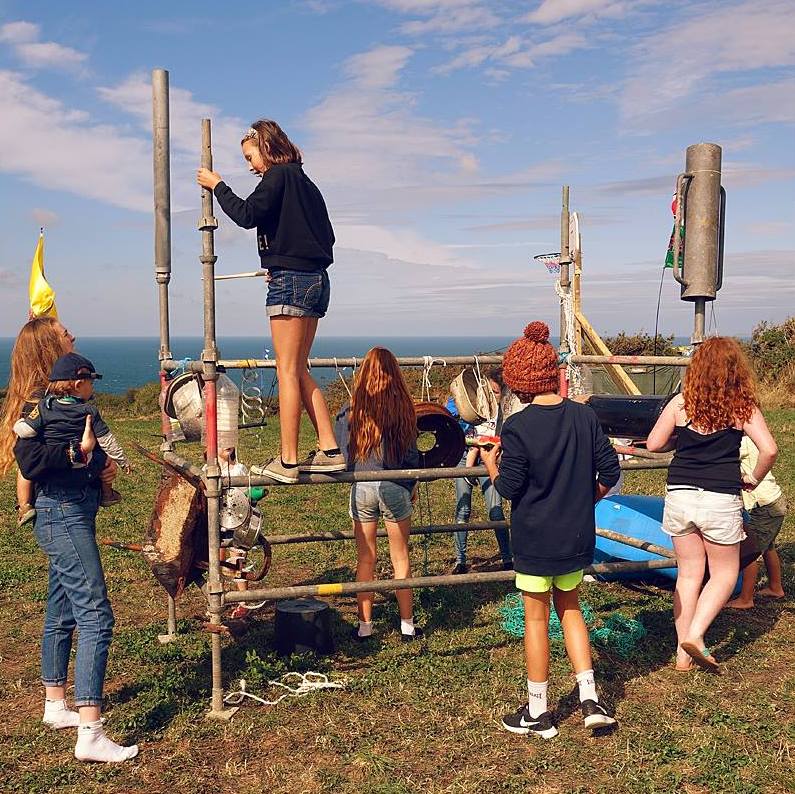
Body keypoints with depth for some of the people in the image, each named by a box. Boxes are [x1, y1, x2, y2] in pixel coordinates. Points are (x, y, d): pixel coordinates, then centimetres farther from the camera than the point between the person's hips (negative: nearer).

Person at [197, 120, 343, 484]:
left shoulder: (279, 175, -4)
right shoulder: (305, 182, 21)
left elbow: (246, 215, -15)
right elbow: (326, 237, 22)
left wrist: (217, 186, 0)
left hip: (291, 280, -9)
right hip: (316, 279, 9)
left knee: (287, 371, -8)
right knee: (299, 371, 11)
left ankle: (287, 461, -7)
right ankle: (329, 450, 8)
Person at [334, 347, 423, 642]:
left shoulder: (350, 410, -5)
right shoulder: (402, 408, -6)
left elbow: (343, 453, 1)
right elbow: (411, 452, 2)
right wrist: (412, 484, 17)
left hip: (361, 488, 1)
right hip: (395, 488, 0)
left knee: (365, 560, 11)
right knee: (401, 559, 11)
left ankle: (365, 626, 18)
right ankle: (407, 625, 19)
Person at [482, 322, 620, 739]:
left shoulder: (517, 427, -17)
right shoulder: (585, 416, -4)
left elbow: (509, 488, -14)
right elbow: (609, 472, 2)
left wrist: (491, 465, 5)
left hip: (535, 540, -4)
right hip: (577, 536, 4)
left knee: (536, 619, 8)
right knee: (570, 609, 21)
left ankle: (537, 713, 20)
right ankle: (590, 699, 18)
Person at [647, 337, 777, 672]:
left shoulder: (681, 403, 0)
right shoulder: (743, 407, -4)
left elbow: (653, 444, 3)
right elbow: (769, 450, -13)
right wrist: (754, 479, 4)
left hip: (679, 495, 3)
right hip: (721, 499, -2)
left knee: (688, 573, 14)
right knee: (724, 573, 15)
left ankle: (683, 654, 16)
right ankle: (694, 635, -3)